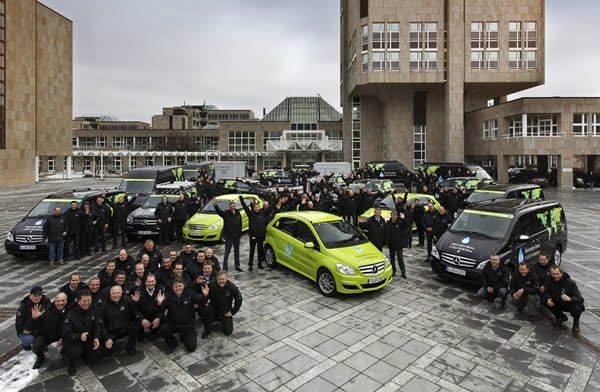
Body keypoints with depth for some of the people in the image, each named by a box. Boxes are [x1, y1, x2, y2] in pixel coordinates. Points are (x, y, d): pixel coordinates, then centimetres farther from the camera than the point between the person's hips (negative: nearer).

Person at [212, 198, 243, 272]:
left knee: (237, 251, 14)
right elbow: (219, 211, -28)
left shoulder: (238, 213, 5)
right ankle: (225, 266, 5)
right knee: (227, 252, -3)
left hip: (237, 236, 5)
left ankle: (237, 266, 24)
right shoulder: (226, 213, -9)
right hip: (229, 236, -5)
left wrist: (240, 232, 7)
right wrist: (215, 205, -46)